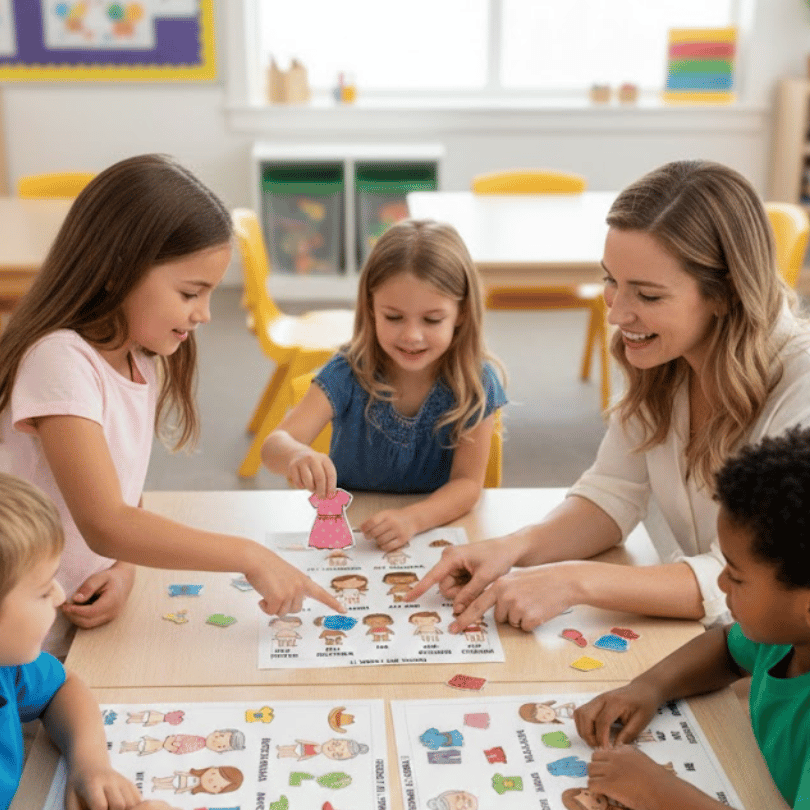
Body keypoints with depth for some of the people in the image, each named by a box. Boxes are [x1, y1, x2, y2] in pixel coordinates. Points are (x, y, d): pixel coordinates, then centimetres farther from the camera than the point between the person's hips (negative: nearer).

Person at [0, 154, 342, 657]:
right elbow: (104, 525, -27)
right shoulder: (60, 361, -20)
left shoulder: (145, 361, 6)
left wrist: (124, 570, -10)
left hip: (87, 620, 7)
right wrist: (249, 557, -26)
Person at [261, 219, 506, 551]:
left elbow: (468, 481, -11)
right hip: (345, 529, 1)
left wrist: (412, 519, -30)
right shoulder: (348, 374, -14)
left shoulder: (475, 383, -12)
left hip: (435, 527, -1)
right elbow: (274, 444, -23)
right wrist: (296, 455, -48)